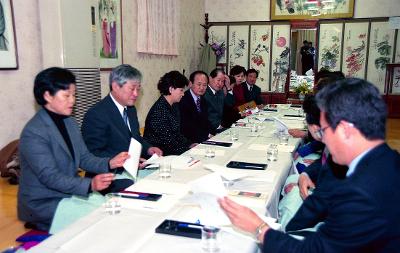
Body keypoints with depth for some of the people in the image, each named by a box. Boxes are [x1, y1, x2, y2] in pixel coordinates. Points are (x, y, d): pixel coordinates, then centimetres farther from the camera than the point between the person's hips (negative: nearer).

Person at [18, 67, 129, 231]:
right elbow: (50, 176, -25)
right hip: (43, 204, -7)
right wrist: (90, 185, -37)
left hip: (70, 193, 7)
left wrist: (109, 163, -12)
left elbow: (84, 158, 7)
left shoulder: (70, 123, 8)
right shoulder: (34, 133, -20)